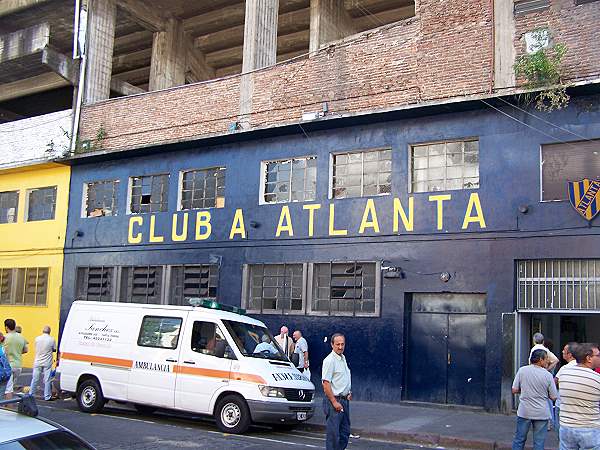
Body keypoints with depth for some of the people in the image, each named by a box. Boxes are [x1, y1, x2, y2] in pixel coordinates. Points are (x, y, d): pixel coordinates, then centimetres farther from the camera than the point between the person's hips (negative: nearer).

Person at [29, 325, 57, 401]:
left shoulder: (37, 338, -3)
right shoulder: (52, 339, -9)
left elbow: (36, 348, 8)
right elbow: (54, 349, 1)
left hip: (37, 362, 2)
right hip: (47, 363, -2)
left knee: (35, 379, 12)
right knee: (47, 380, 1)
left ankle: (31, 394, 20)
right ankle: (47, 396, 3)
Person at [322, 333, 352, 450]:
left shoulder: (343, 358, 12)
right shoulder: (329, 360, -15)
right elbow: (326, 383, -19)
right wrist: (334, 402, -20)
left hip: (344, 400, 9)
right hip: (334, 400, -9)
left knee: (345, 432, 13)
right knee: (333, 433, -4)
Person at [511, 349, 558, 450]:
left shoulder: (522, 370, -6)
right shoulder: (548, 375, -8)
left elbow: (514, 390, -3)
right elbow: (553, 397, -4)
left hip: (524, 411, 1)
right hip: (541, 414, -1)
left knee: (519, 440, 13)